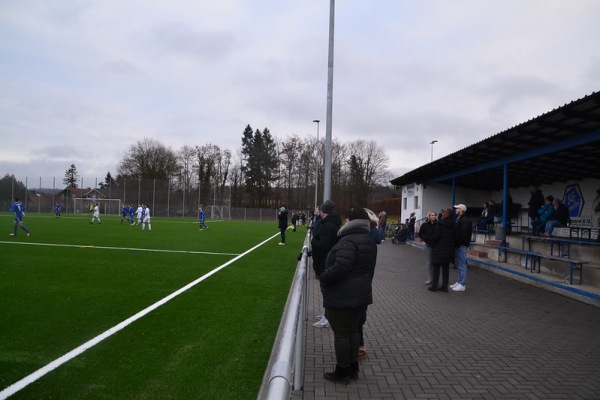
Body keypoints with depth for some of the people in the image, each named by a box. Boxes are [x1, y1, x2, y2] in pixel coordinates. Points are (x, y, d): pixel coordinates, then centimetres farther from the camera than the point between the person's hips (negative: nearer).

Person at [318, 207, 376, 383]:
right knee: (352, 330, 19)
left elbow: (340, 267, -30)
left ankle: (342, 371, 15)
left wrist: (323, 278, -15)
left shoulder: (348, 241, -22)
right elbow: (369, 268, 16)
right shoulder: (368, 241, 10)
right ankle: (353, 368, 30)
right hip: (359, 294, 10)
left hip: (341, 296, -10)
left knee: (341, 333, 3)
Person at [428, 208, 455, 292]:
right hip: (449, 250, 5)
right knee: (446, 268, 11)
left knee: (436, 268, 2)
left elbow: (435, 236, -15)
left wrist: (431, 243, 0)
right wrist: (451, 245, 16)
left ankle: (434, 286, 5)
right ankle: (444, 286, 14)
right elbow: (455, 238, 8)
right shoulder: (453, 225, 5)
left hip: (439, 249, -5)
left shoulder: (439, 224, -14)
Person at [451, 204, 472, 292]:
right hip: (458, 245, 11)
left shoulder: (464, 220, -14)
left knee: (462, 265, -6)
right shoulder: (459, 219, 18)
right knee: (459, 265, 16)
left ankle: (462, 285, -2)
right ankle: (459, 282, 24)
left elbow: (464, 234, -22)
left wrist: (459, 243, -21)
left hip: (461, 245, -11)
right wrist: (456, 244, 12)